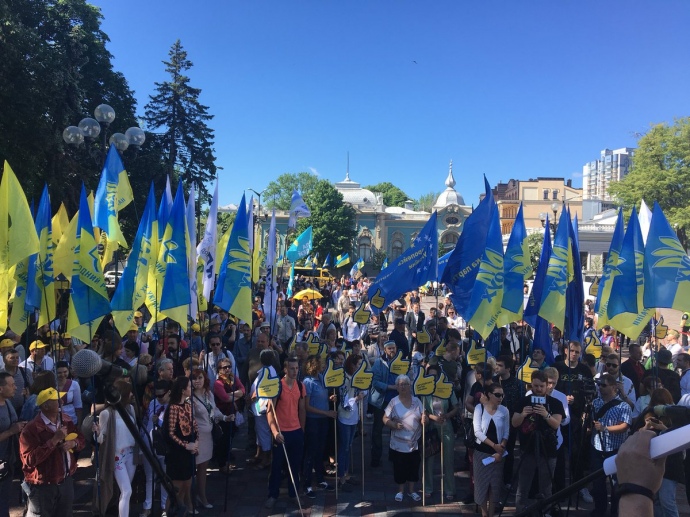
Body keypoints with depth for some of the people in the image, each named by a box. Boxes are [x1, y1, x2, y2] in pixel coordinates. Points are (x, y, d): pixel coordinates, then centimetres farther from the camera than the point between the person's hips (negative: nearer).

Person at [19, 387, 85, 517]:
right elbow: (30, 460, -27)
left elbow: (82, 439, 12)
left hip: (67, 481, 6)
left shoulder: (67, 421, 1)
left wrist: (73, 443, -11)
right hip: (43, 487, -6)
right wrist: (54, 440, -28)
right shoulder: (31, 429, -19)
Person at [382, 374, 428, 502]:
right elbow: (385, 419, -5)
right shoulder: (394, 402, -6)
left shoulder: (416, 401, 1)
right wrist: (394, 425, -23)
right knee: (399, 467, 5)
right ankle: (400, 491, 25)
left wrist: (424, 420, -19)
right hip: (399, 443, -2)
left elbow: (423, 418, 4)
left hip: (414, 443, 2)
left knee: (413, 467, 10)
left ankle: (411, 490, 29)